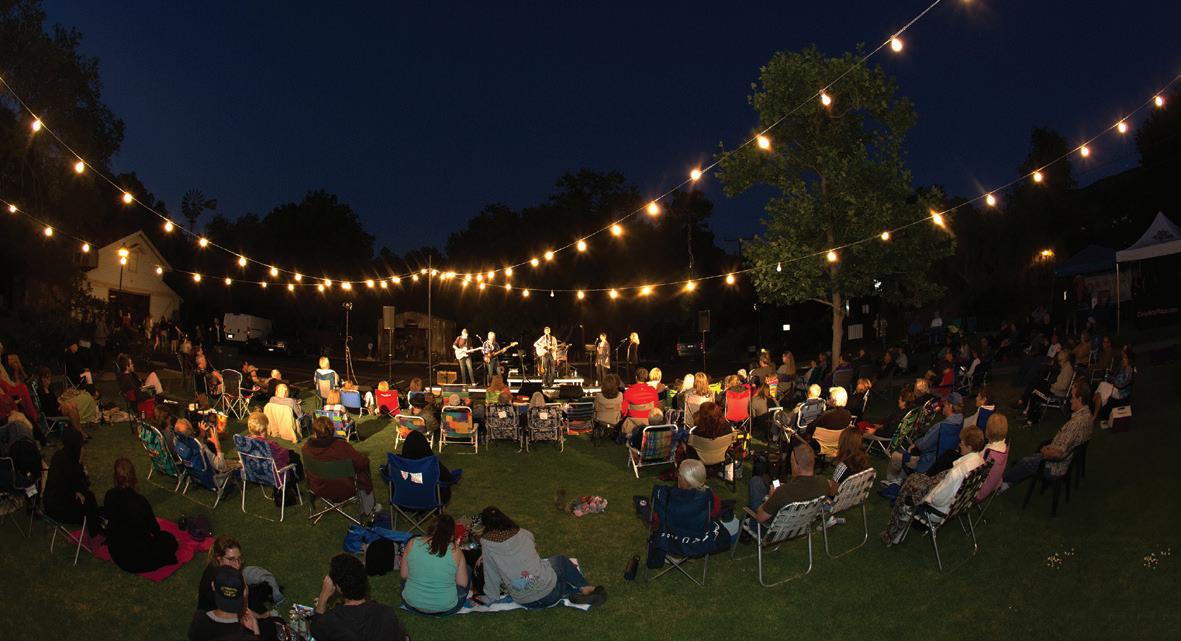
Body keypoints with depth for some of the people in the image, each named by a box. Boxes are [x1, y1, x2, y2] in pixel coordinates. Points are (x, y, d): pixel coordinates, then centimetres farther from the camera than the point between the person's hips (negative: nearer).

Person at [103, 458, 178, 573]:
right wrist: (154, 534, 15)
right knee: (170, 541, 19)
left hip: (115, 554, 6)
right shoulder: (139, 501, -28)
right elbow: (154, 527, -11)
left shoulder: (109, 496, -13)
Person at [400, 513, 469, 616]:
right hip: (446, 609, -3)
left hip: (412, 604, 3)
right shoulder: (455, 551, -15)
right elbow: (462, 584, -7)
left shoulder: (412, 544, -12)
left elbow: (404, 575, -2)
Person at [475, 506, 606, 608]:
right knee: (561, 560, 32)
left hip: (524, 601, 0)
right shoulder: (522, 533, 4)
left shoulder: (487, 543, -4)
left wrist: (490, 598, 19)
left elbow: (491, 575, 1)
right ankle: (584, 589, 14)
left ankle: (574, 592, 11)